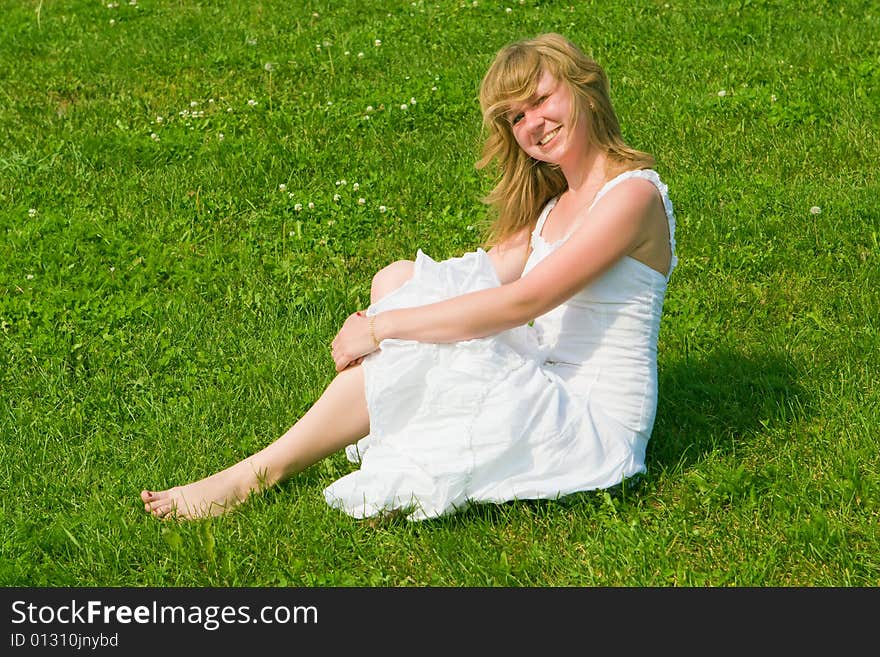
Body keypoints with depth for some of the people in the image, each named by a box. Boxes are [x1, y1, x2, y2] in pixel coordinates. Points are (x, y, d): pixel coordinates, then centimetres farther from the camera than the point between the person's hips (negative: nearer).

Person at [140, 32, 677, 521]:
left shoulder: (632, 195, -16)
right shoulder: (553, 198, 15)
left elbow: (520, 301, -23)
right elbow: (489, 274, 5)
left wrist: (384, 328, -21)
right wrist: (379, 324, -12)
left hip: (593, 420, -9)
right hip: (543, 385, 9)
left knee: (398, 354, -22)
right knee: (398, 278, -2)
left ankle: (258, 474, -7)